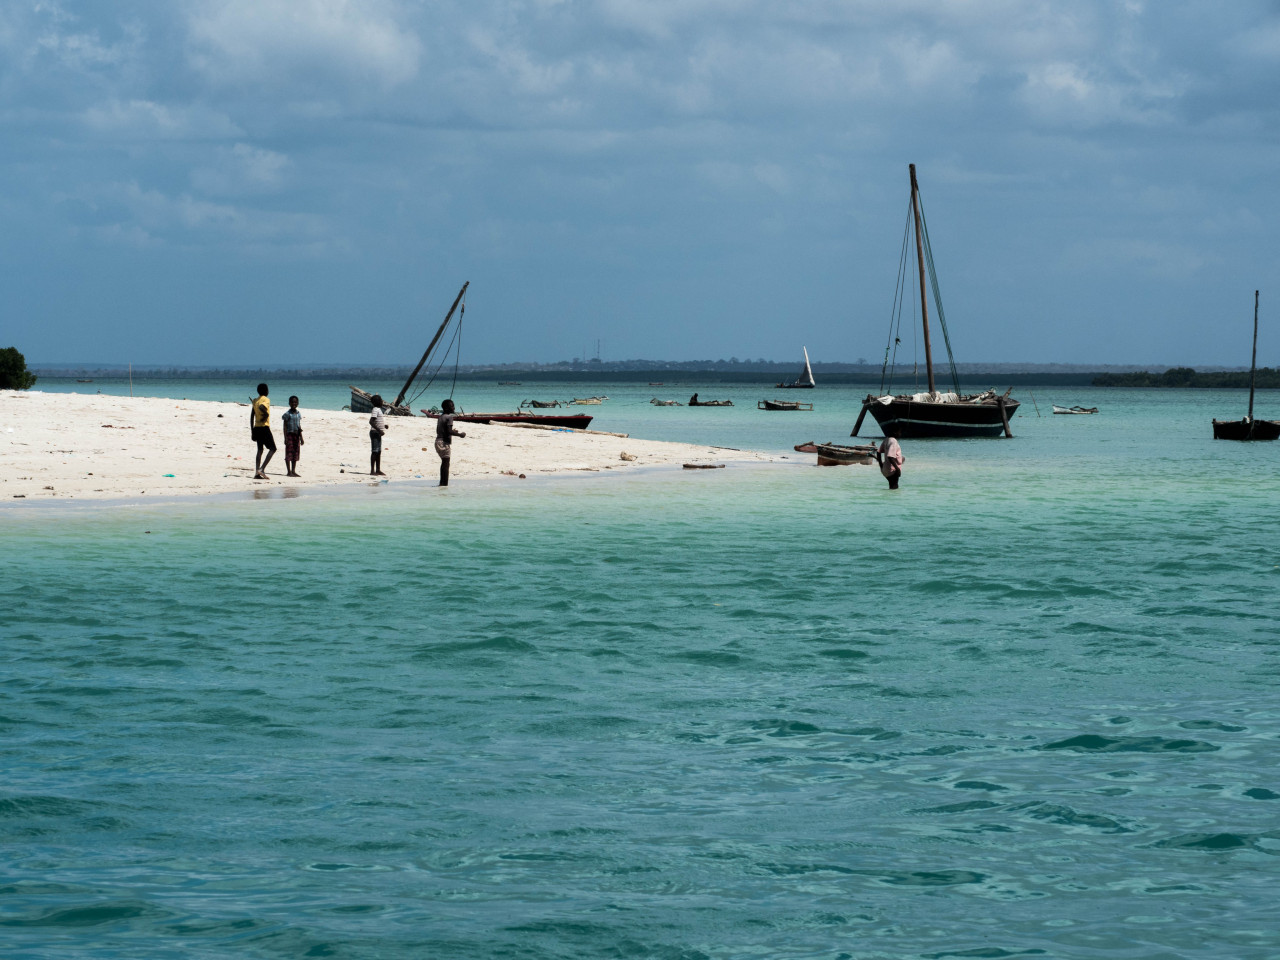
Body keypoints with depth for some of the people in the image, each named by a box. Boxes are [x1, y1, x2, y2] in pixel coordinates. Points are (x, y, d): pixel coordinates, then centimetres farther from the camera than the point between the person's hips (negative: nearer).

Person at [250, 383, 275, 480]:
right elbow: (261, 407, -32)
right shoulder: (266, 400, -9)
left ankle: (257, 473, 6)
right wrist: (266, 414, -13)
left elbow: (251, 417, 13)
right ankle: (262, 469, -15)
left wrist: (252, 431, 16)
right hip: (264, 427, -7)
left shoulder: (255, 401, 13)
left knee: (260, 450, 12)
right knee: (272, 448, -2)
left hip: (256, 428, 7)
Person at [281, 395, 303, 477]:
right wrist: (285, 438, -13)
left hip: (296, 434, 6)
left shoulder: (298, 414, 11)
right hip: (289, 434, -6)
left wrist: (301, 437, 14)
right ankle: (289, 471, -3)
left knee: (295, 454, 8)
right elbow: (284, 426, -7)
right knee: (289, 453, -5)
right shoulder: (287, 414, -6)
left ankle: (293, 471, 13)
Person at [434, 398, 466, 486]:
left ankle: (442, 482, 24)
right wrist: (460, 435, -11)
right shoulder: (449, 417, -13)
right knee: (446, 463, -6)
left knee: (444, 463, 19)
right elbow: (449, 431, -22)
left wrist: (453, 432, 24)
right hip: (445, 442, -9)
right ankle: (445, 483, -8)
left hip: (438, 440, 9)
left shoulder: (441, 417, 15)